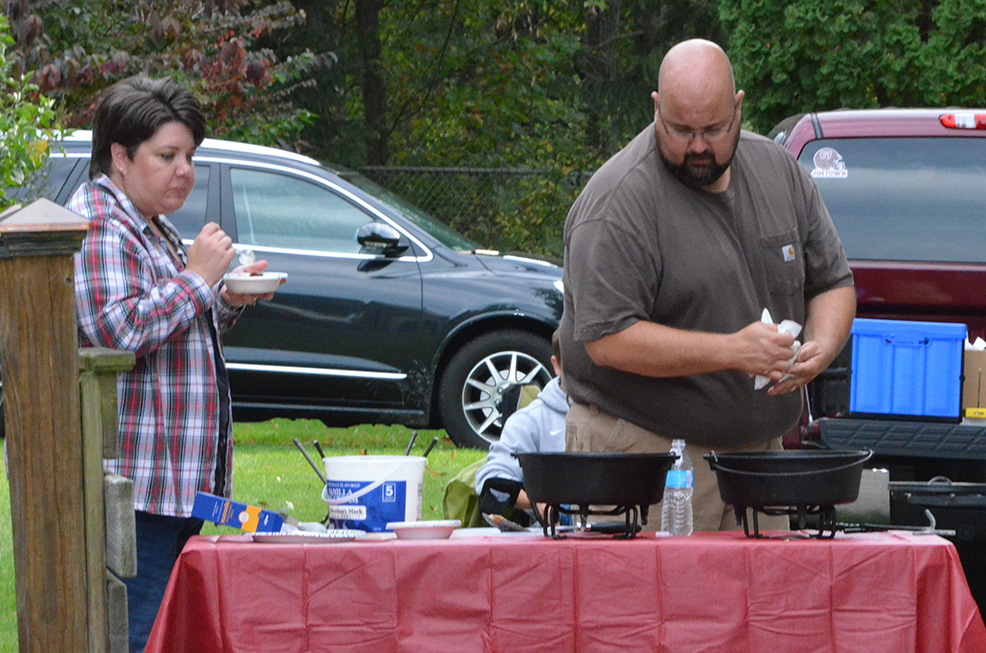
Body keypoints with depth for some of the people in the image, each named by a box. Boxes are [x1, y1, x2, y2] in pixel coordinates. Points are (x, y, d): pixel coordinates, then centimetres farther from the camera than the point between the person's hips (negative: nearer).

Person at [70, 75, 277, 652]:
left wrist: (230, 300, 13)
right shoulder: (98, 226, -10)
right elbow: (116, 330, -22)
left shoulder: (154, 227, 22)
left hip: (180, 480, 10)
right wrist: (198, 278, -15)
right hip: (138, 478, -10)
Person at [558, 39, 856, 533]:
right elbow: (608, 339, -19)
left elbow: (834, 284, 16)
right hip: (641, 448, -6)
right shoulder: (620, 201, -13)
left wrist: (820, 349, -6)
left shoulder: (780, 172, 8)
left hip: (757, 448, 6)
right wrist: (730, 351, -24)